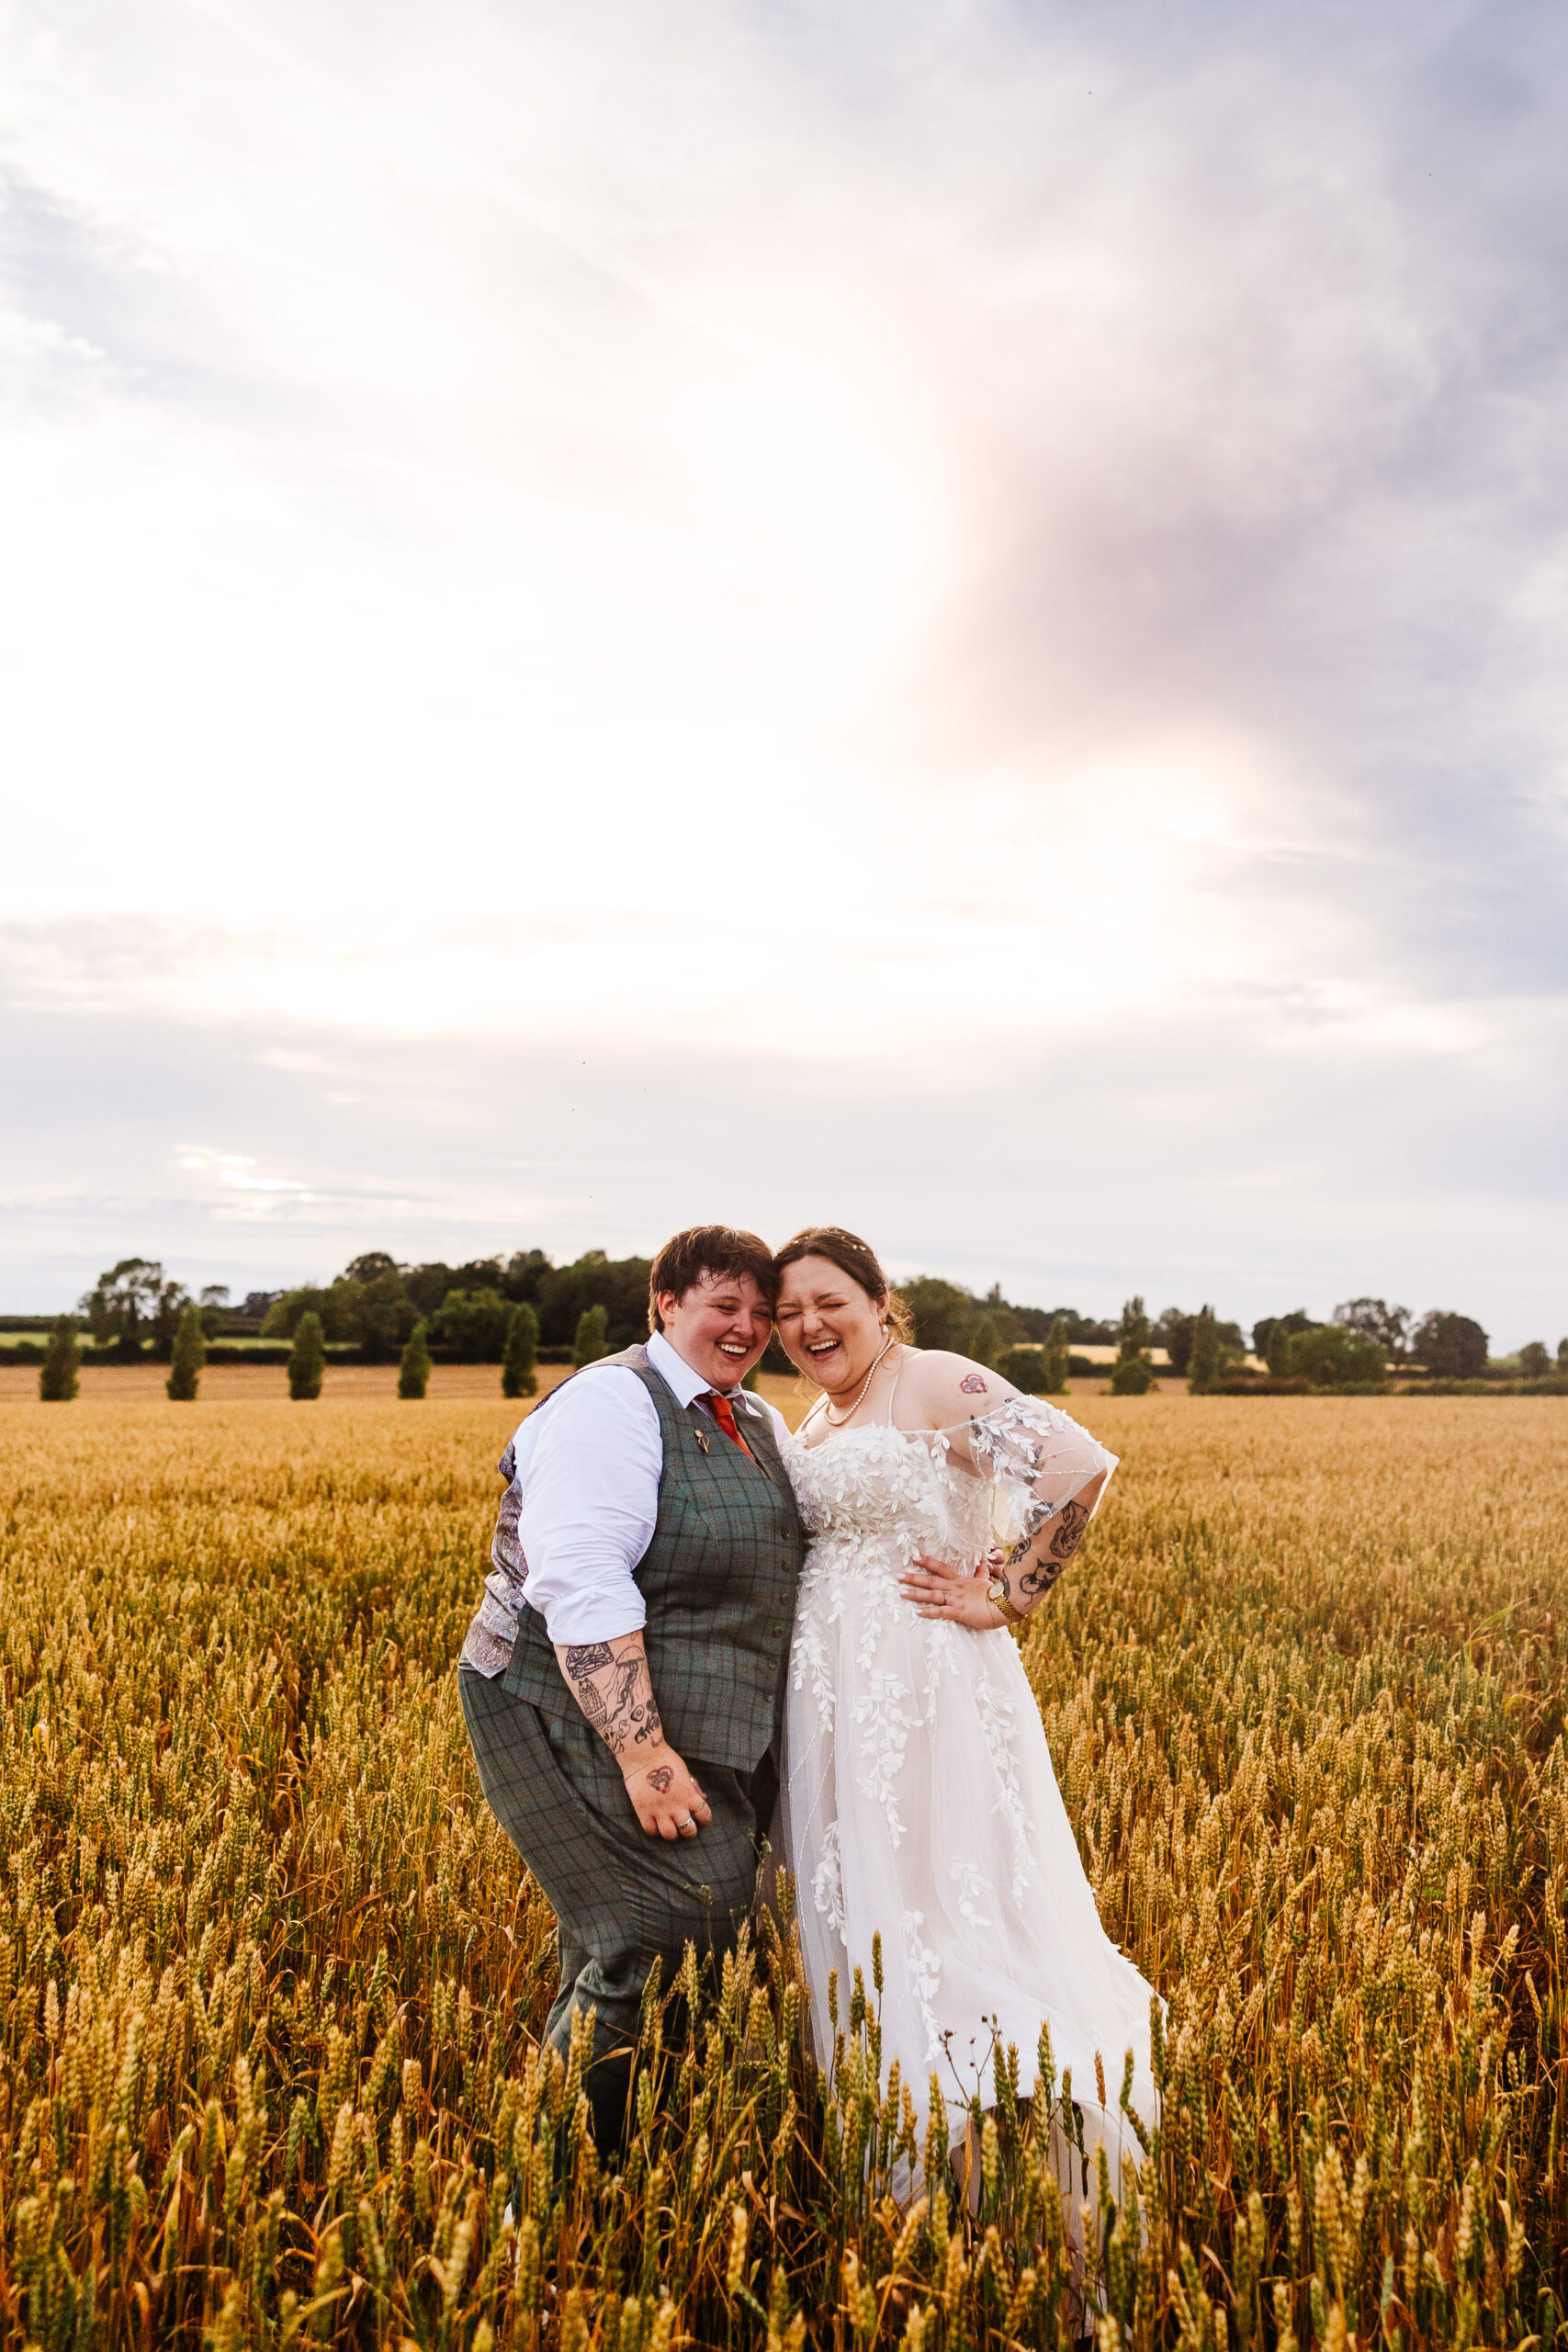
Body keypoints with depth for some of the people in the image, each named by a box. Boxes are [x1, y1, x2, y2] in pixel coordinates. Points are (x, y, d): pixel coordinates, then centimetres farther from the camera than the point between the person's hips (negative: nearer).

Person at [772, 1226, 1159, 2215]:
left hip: (923, 1686, -9)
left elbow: (1081, 1465, -22)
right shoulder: (819, 1420, 15)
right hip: (835, 1697, 9)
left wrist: (1005, 1596, -18)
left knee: (939, 1909, -6)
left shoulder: (935, 1383, -11)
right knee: (851, 1909, 14)